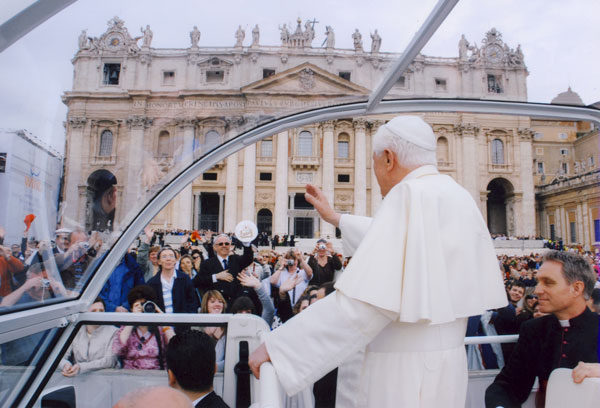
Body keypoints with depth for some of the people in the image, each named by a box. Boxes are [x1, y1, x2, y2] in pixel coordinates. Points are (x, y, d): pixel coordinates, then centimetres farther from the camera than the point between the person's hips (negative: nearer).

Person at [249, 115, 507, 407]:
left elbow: (367, 300, -29)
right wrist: (335, 218, 30)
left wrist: (276, 345, -22)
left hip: (408, 373, -8)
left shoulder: (411, 195, -20)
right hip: (442, 361, 9)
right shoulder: (456, 196, 7)